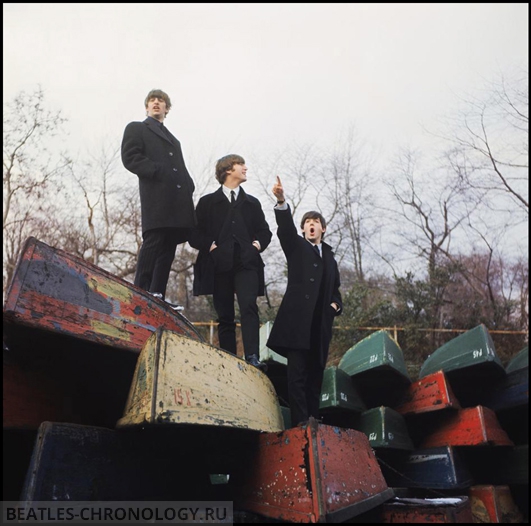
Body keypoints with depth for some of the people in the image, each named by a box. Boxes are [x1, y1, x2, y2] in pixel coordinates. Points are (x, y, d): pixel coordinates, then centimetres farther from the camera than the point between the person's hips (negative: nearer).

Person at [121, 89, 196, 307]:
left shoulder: (173, 140, 33)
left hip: (178, 201, 6)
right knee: (152, 245, -12)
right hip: (156, 196, -6)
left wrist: (189, 186, 3)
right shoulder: (136, 129, 15)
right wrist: (158, 171, -13)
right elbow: (130, 157, -1)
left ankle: (157, 296, 1)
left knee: (167, 251, 1)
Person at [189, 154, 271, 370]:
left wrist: (258, 243, 3)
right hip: (220, 265, -1)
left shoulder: (252, 203, 23)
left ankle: (253, 357, -25)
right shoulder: (208, 202, 14)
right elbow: (195, 234, 7)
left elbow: (265, 231, 23)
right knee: (225, 316, 1)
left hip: (246, 264, 1)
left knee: (248, 307, -19)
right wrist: (210, 246, -8)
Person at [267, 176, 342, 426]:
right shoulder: (296, 246, 12)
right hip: (298, 318, -4)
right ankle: (300, 422, -10)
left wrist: (335, 304, 5)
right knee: (297, 372, -10)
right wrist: (281, 202, -25)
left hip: (321, 322, 5)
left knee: (316, 373, 6)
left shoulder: (329, 257, 24)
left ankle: (314, 419, 11)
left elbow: (335, 289, 28)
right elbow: (285, 227, -8)